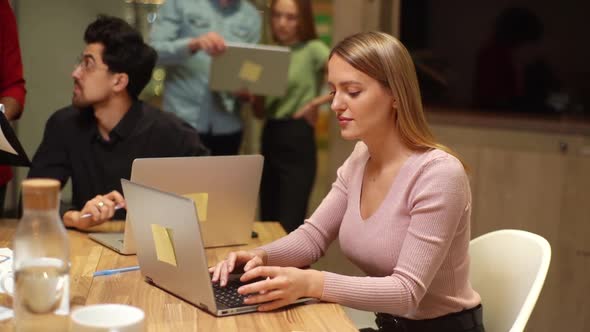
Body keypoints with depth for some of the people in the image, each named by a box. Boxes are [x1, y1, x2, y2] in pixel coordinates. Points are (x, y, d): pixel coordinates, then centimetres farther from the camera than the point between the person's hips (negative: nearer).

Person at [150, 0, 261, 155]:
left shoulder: (251, 16, 11)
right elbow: (154, 50, -8)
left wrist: (248, 90, -11)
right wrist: (193, 44, -25)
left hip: (228, 125, 3)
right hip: (183, 120, -3)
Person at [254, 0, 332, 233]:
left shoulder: (312, 49, -6)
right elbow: (261, 110, 13)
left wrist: (315, 103, -18)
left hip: (297, 141, -6)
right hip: (269, 139, 6)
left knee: (288, 226, -5)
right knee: (268, 223, 12)